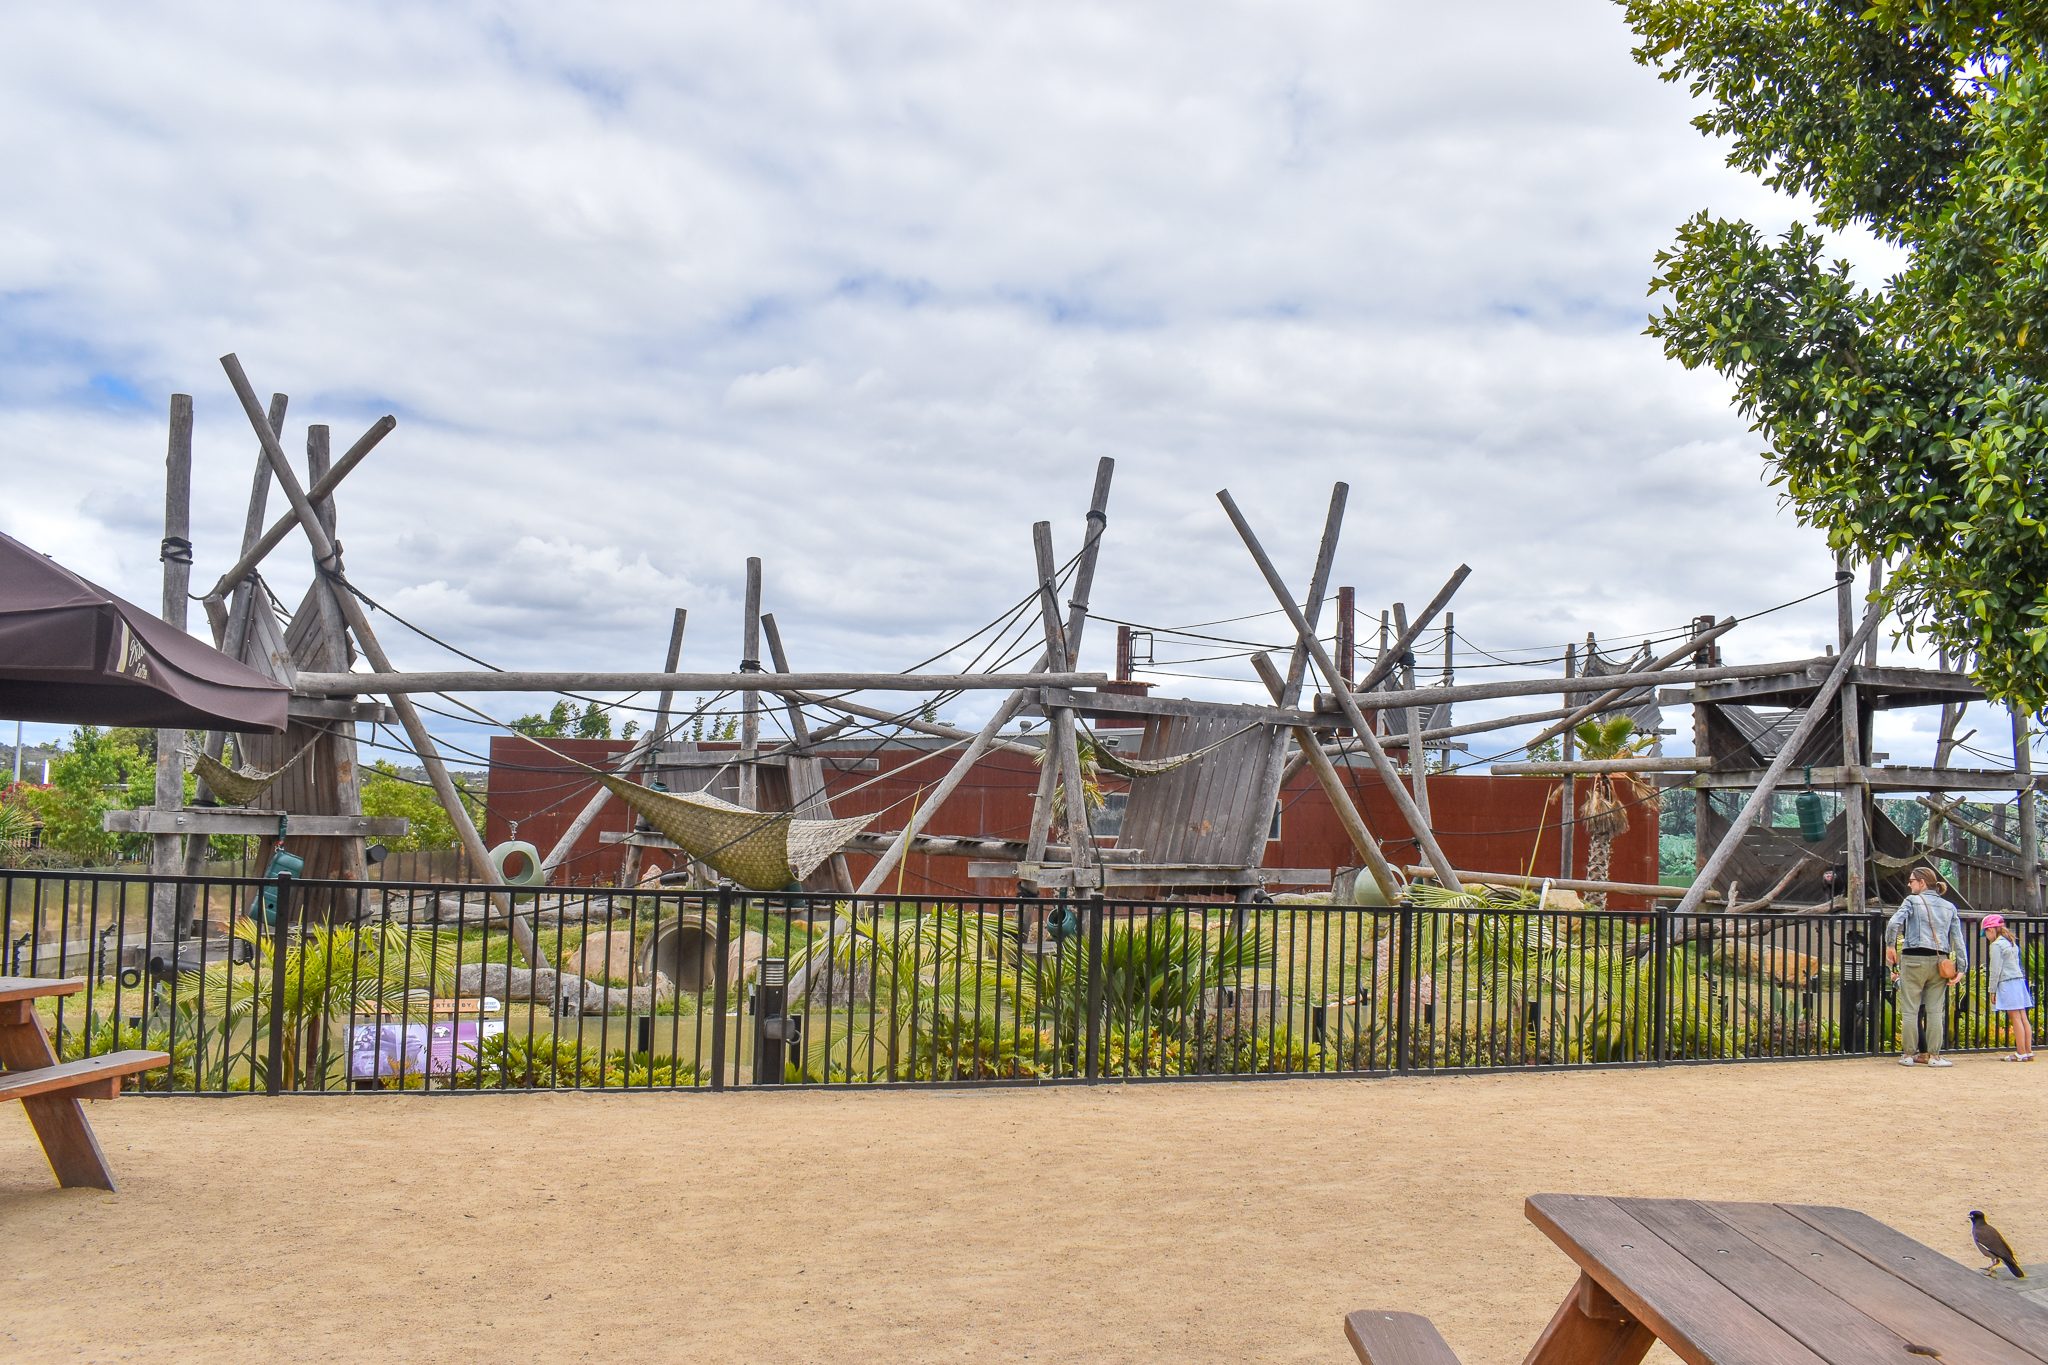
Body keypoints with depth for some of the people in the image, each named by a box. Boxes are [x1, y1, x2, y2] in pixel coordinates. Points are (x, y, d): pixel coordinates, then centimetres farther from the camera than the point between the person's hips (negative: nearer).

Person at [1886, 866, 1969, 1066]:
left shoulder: (1912, 901, 0)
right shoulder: (1949, 907, 14)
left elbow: (1894, 924, -14)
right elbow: (1958, 939, 8)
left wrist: (1891, 946, 1)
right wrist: (1961, 967, 6)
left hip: (1914, 960, -4)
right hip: (1939, 962, 4)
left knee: (1910, 1010, 1)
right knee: (1935, 1010, 7)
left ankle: (1908, 1055, 4)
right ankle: (1934, 1055, 6)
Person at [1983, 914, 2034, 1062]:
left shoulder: (1996, 945, -10)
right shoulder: (2012, 943, 16)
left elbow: (1996, 970, -12)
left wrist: (1992, 990, -6)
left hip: (2007, 983, -9)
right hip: (2019, 979, 9)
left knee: (2015, 1018, -7)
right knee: (2023, 1017, 9)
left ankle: (2021, 1053, -6)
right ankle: (2028, 1051, 11)